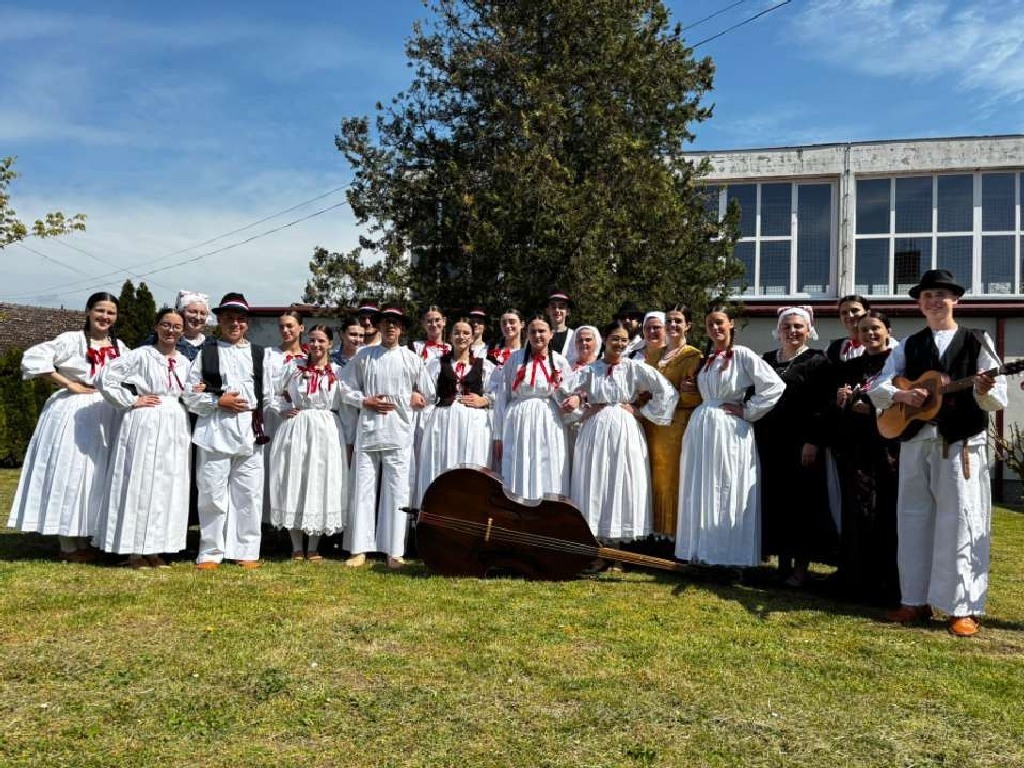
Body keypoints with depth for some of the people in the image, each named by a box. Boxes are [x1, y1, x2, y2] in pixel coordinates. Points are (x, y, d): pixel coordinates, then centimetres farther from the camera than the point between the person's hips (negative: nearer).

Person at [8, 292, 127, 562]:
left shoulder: (119, 347, 11)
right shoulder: (72, 340, -7)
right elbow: (33, 358, -15)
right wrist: (68, 384, -15)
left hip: (107, 416, 6)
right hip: (73, 413, -6)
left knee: (95, 476, 10)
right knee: (68, 473, -2)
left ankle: (84, 542, 22)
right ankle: (68, 547, 6)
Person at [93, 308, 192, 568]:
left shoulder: (185, 362, 13)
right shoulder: (141, 355, -5)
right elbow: (104, 378, -10)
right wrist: (131, 401, -9)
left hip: (175, 427, 6)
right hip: (145, 424, -6)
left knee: (169, 486, 6)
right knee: (139, 484, -3)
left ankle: (155, 549, 15)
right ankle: (134, 551, 5)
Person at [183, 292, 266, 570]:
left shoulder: (259, 354, 14)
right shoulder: (206, 353, 10)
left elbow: (269, 392, 7)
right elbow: (190, 395, 5)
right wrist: (218, 401, -9)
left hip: (250, 432, 1)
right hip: (215, 431, -1)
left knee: (249, 494, 3)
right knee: (212, 494, 1)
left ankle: (246, 551, 12)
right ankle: (210, 553, 11)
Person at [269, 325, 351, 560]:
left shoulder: (338, 372, 2)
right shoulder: (293, 366, 5)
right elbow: (273, 392, 15)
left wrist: (349, 441, 0)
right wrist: (282, 409, -1)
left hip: (326, 433, 0)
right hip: (295, 429, 1)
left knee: (322, 484, 1)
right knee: (293, 483, 2)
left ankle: (313, 547, 13)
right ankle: (297, 547, 13)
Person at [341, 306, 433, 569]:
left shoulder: (411, 358, 8)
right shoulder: (364, 355, 8)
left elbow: (427, 395, 14)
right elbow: (347, 389, 10)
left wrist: (410, 400, 0)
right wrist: (365, 402, -4)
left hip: (399, 433, 0)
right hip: (367, 431, 1)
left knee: (397, 492, 0)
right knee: (363, 490, 2)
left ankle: (394, 552, 6)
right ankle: (359, 549, 9)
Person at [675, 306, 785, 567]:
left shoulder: (742, 355, -4)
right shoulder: (705, 359, 16)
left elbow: (775, 386, -13)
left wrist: (747, 411, -10)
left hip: (730, 431, -7)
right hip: (701, 428, 7)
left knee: (727, 494, -3)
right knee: (700, 494, 8)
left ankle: (728, 556, 4)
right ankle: (702, 553, 16)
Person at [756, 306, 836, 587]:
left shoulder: (816, 361, -2)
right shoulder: (767, 359, 13)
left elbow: (822, 405, -9)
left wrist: (813, 441, -17)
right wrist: (757, 435, 9)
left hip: (801, 442, -5)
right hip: (770, 441, 5)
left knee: (802, 500, 0)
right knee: (775, 500, 7)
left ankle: (801, 566, 8)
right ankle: (783, 561, 18)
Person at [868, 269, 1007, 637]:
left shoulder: (977, 341, 3)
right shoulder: (908, 345, 12)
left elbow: (999, 400, -2)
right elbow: (876, 389, 5)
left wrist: (984, 391, -24)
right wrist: (901, 395, -15)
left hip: (961, 443, -3)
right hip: (915, 441, 4)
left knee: (960, 522, -5)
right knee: (914, 519, 7)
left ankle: (964, 609, 4)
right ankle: (916, 601, 17)